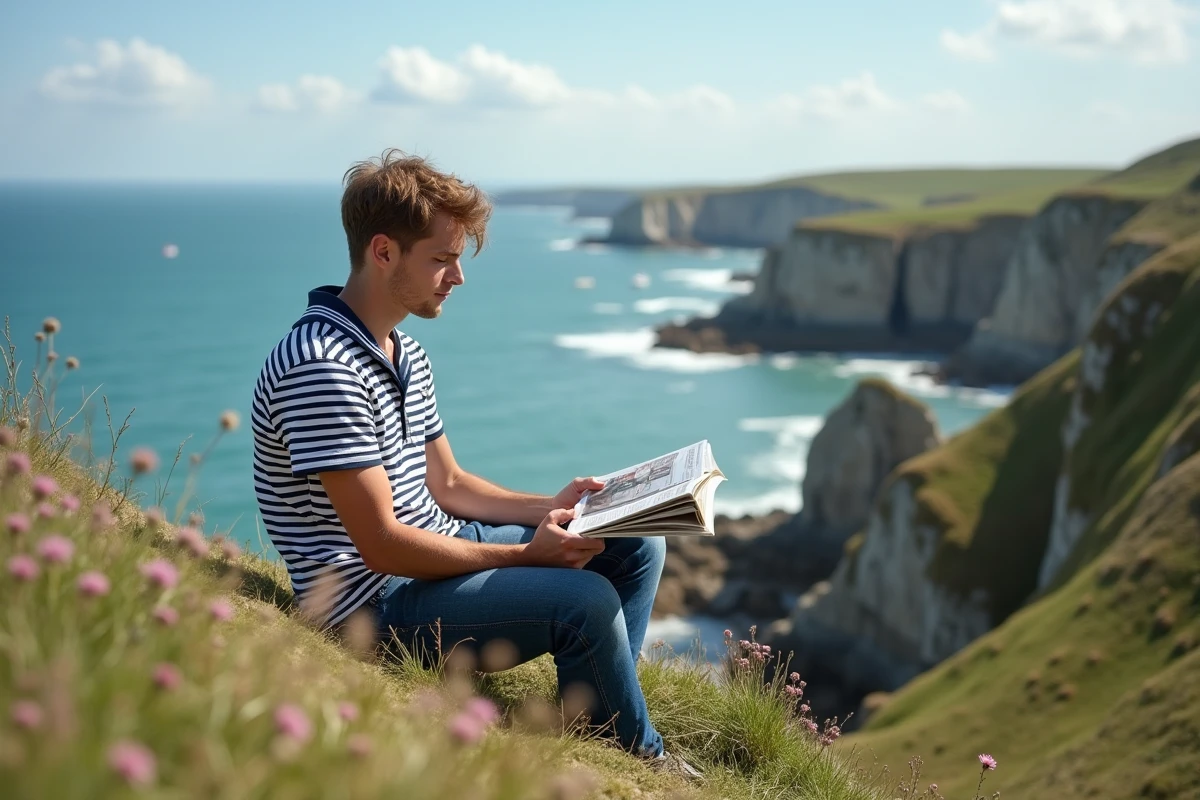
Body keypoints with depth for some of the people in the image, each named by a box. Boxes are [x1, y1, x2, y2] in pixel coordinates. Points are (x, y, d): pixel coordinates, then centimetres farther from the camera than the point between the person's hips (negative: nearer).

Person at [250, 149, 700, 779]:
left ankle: (593, 717, 15)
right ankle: (637, 756, 3)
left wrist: (547, 509, 0)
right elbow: (383, 545, -25)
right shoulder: (322, 368, -24)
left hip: (439, 545, 10)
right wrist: (525, 554, -18)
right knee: (586, 601, -25)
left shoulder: (405, 354, 9)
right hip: (377, 599, -10)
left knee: (637, 545, 7)